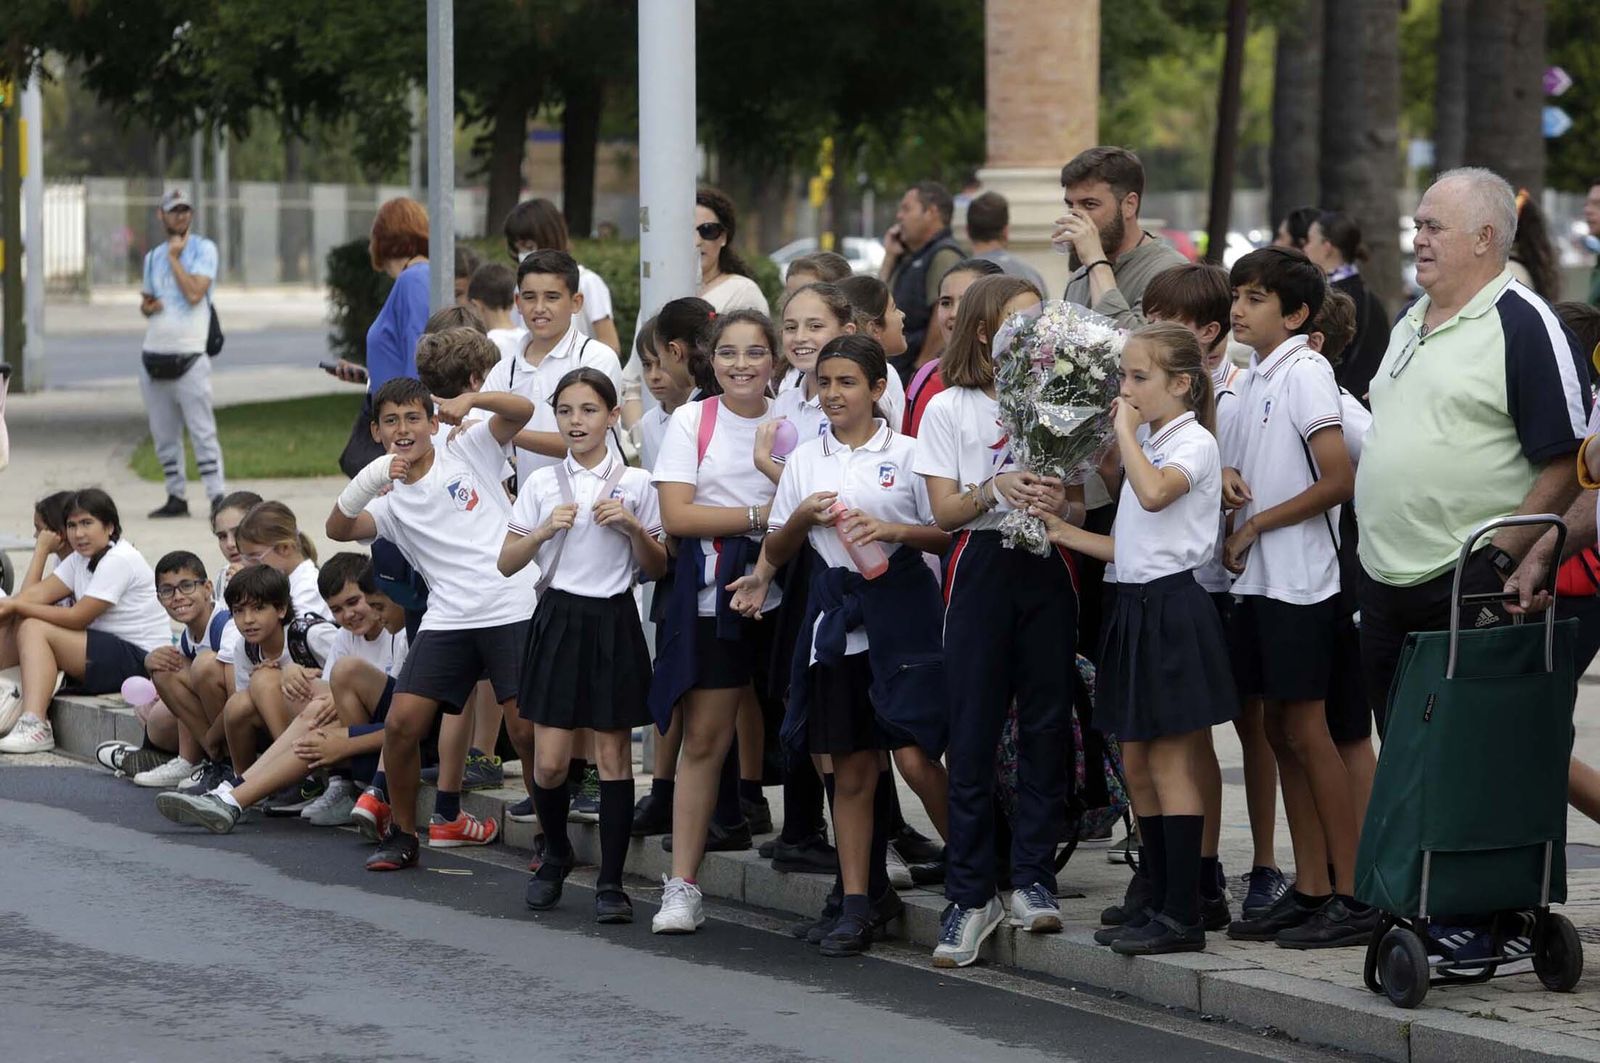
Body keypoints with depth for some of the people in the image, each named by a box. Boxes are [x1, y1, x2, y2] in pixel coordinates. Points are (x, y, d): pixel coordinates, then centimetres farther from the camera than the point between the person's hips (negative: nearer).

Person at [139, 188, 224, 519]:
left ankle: (217, 497, -12)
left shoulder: (203, 249, -3)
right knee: (164, 435, 9)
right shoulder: (153, 256, 16)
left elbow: (194, 293, -17)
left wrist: (174, 258, -10)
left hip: (189, 357, -6)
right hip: (154, 355, 6)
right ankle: (176, 497, 16)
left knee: (202, 432, -11)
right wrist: (146, 304, 3)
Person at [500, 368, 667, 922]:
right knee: (550, 762, -3)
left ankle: (611, 882, 6)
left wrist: (633, 529, -12)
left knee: (614, 754, 1)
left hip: (613, 622, -1)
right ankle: (556, 852, 24)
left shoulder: (634, 484, 2)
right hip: (559, 619, 1)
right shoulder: (542, 483, 5)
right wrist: (546, 530, -12)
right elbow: (507, 562, 4)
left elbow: (658, 568, 5)